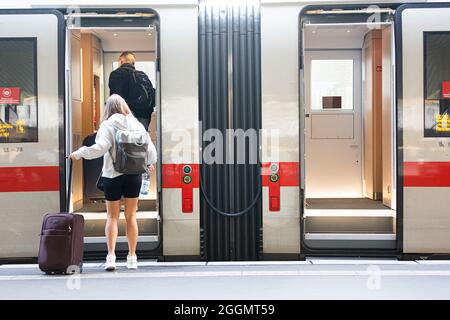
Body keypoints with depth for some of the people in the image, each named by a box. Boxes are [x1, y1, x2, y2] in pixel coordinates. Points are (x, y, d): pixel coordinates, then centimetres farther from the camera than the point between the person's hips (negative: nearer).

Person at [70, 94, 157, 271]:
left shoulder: (108, 124, -5)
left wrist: (79, 153, -4)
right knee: (131, 216, 11)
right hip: (134, 174, 2)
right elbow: (150, 149, 5)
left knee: (112, 216, 8)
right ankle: (132, 257, 14)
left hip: (112, 174, -2)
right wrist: (149, 163, 25)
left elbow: (100, 147, -17)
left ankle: (111, 256, -3)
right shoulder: (136, 124, 4)